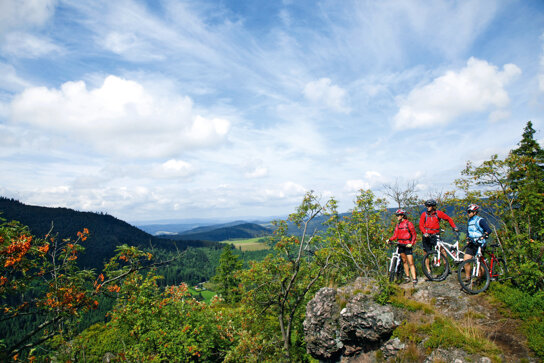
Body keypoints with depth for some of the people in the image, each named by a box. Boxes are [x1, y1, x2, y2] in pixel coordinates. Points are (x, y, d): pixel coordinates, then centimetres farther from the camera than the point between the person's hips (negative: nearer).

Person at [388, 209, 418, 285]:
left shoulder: (409, 224, -5)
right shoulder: (398, 225, 11)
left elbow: (414, 234, -5)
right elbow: (395, 235, 9)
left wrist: (411, 243, -18)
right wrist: (390, 239, -9)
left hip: (407, 245, -5)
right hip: (400, 245, 5)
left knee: (410, 263, -7)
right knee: (404, 261, 10)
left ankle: (414, 279, -4)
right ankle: (407, 276, 19)